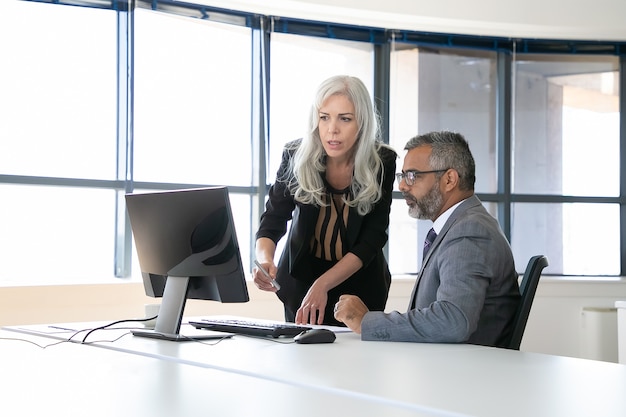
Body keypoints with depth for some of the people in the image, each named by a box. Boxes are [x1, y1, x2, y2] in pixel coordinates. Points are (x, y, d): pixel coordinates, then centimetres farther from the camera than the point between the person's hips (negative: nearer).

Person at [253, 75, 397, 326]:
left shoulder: (382, 163, -17)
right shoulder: (296, 157, -16)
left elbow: (371, 240, -18)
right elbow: (272, 221, -14)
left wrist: (323, 284, -30)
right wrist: (265, 261, -37)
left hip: (359, 282, 0)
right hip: (301, 275, 1)